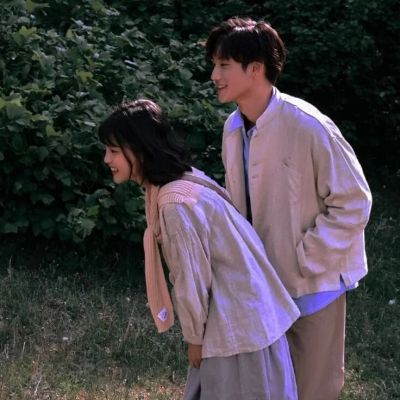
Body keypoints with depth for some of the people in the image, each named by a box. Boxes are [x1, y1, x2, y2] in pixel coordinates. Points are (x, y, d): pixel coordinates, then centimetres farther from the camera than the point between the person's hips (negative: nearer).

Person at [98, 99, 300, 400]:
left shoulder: (176, 204, -25)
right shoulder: (183, 181, 3)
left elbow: (192, 280, -19)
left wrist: (194, 337, -5)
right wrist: (197, 333, 14)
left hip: (239, 325, -9)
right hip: (232, 316, 9)